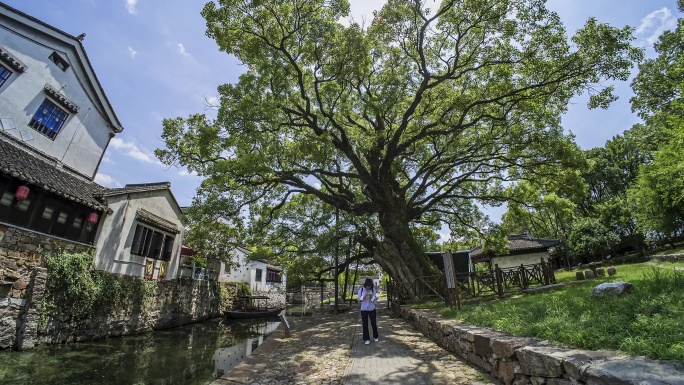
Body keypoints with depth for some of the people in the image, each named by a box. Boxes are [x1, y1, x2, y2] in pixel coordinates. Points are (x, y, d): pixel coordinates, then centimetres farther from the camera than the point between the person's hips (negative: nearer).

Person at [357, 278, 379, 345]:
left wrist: (372, 296, -27)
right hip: (364, 309, 0)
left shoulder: (373, 289, -7)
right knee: (365, 324, 1)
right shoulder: (361, 290, -9)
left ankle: (375, 337, 30)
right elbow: (359, 299, -9)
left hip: (372, 309, 1)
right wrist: (364, 296, -27)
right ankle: (367, 339, 13)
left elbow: (376, 299, -6)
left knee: (374, 323, 7)